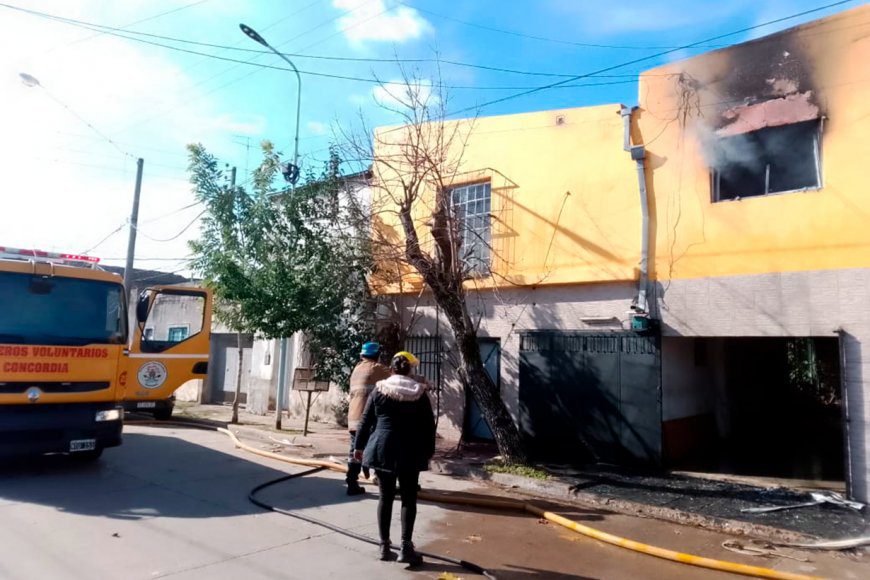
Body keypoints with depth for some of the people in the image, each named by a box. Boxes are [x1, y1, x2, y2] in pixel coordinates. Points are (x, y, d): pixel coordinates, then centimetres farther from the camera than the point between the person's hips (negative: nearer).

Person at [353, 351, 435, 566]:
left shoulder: (379, 390, 1)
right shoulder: (420, 393, -1)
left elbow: (366, 421, 4)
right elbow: (429, 425, 3)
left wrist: (359, 446, 14)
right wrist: (429, 451, 13)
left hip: (382, 449, 1)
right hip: (410, 453, -1)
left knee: (386, 497, 11)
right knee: (409, 499, 7)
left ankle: (384, 547, 15)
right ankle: (406, 547, 2)